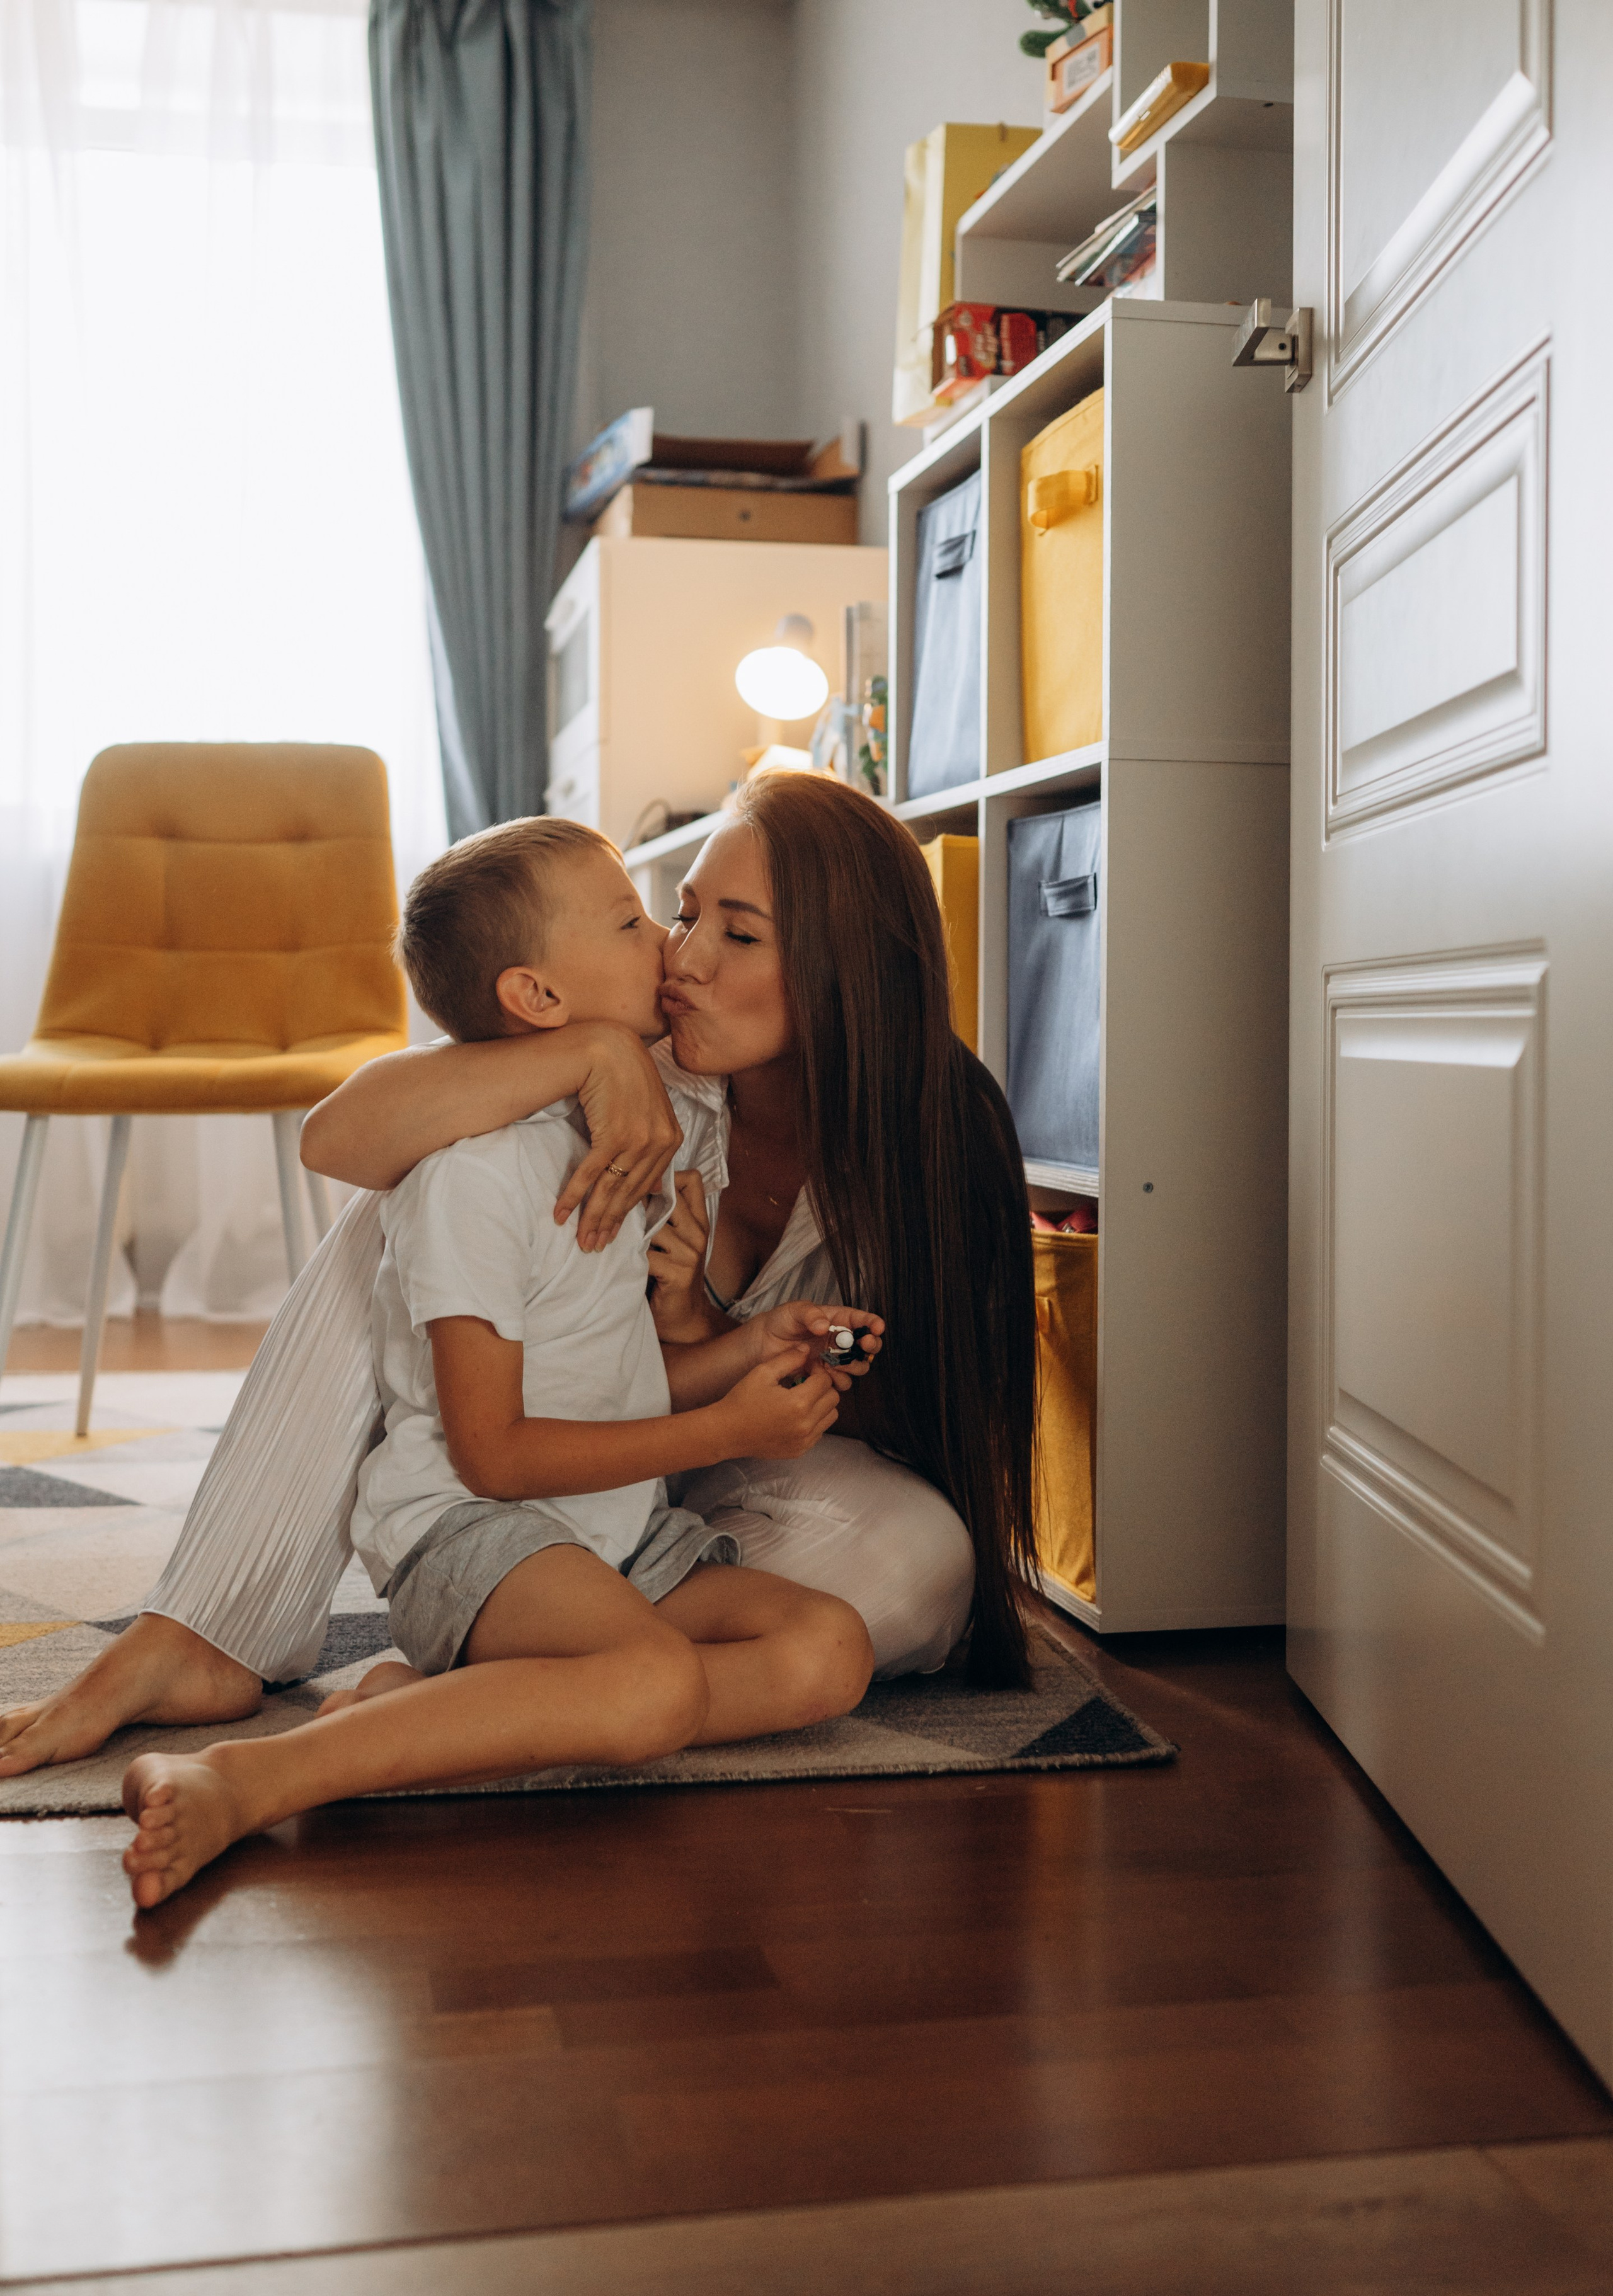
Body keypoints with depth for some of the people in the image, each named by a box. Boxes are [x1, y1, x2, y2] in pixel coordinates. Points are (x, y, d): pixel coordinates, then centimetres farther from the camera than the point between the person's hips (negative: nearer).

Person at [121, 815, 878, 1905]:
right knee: (661, 1683, -36)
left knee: (829, 1651, -16)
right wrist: (726, 1429, -12)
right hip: (470, 1530, -9)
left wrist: (747, 1347, 2)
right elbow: (493, 1451, -16)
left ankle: (426, 1702, -15)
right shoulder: (475, 1169, -15)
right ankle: (241, 1780, -29)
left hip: (624, 1528, 9)